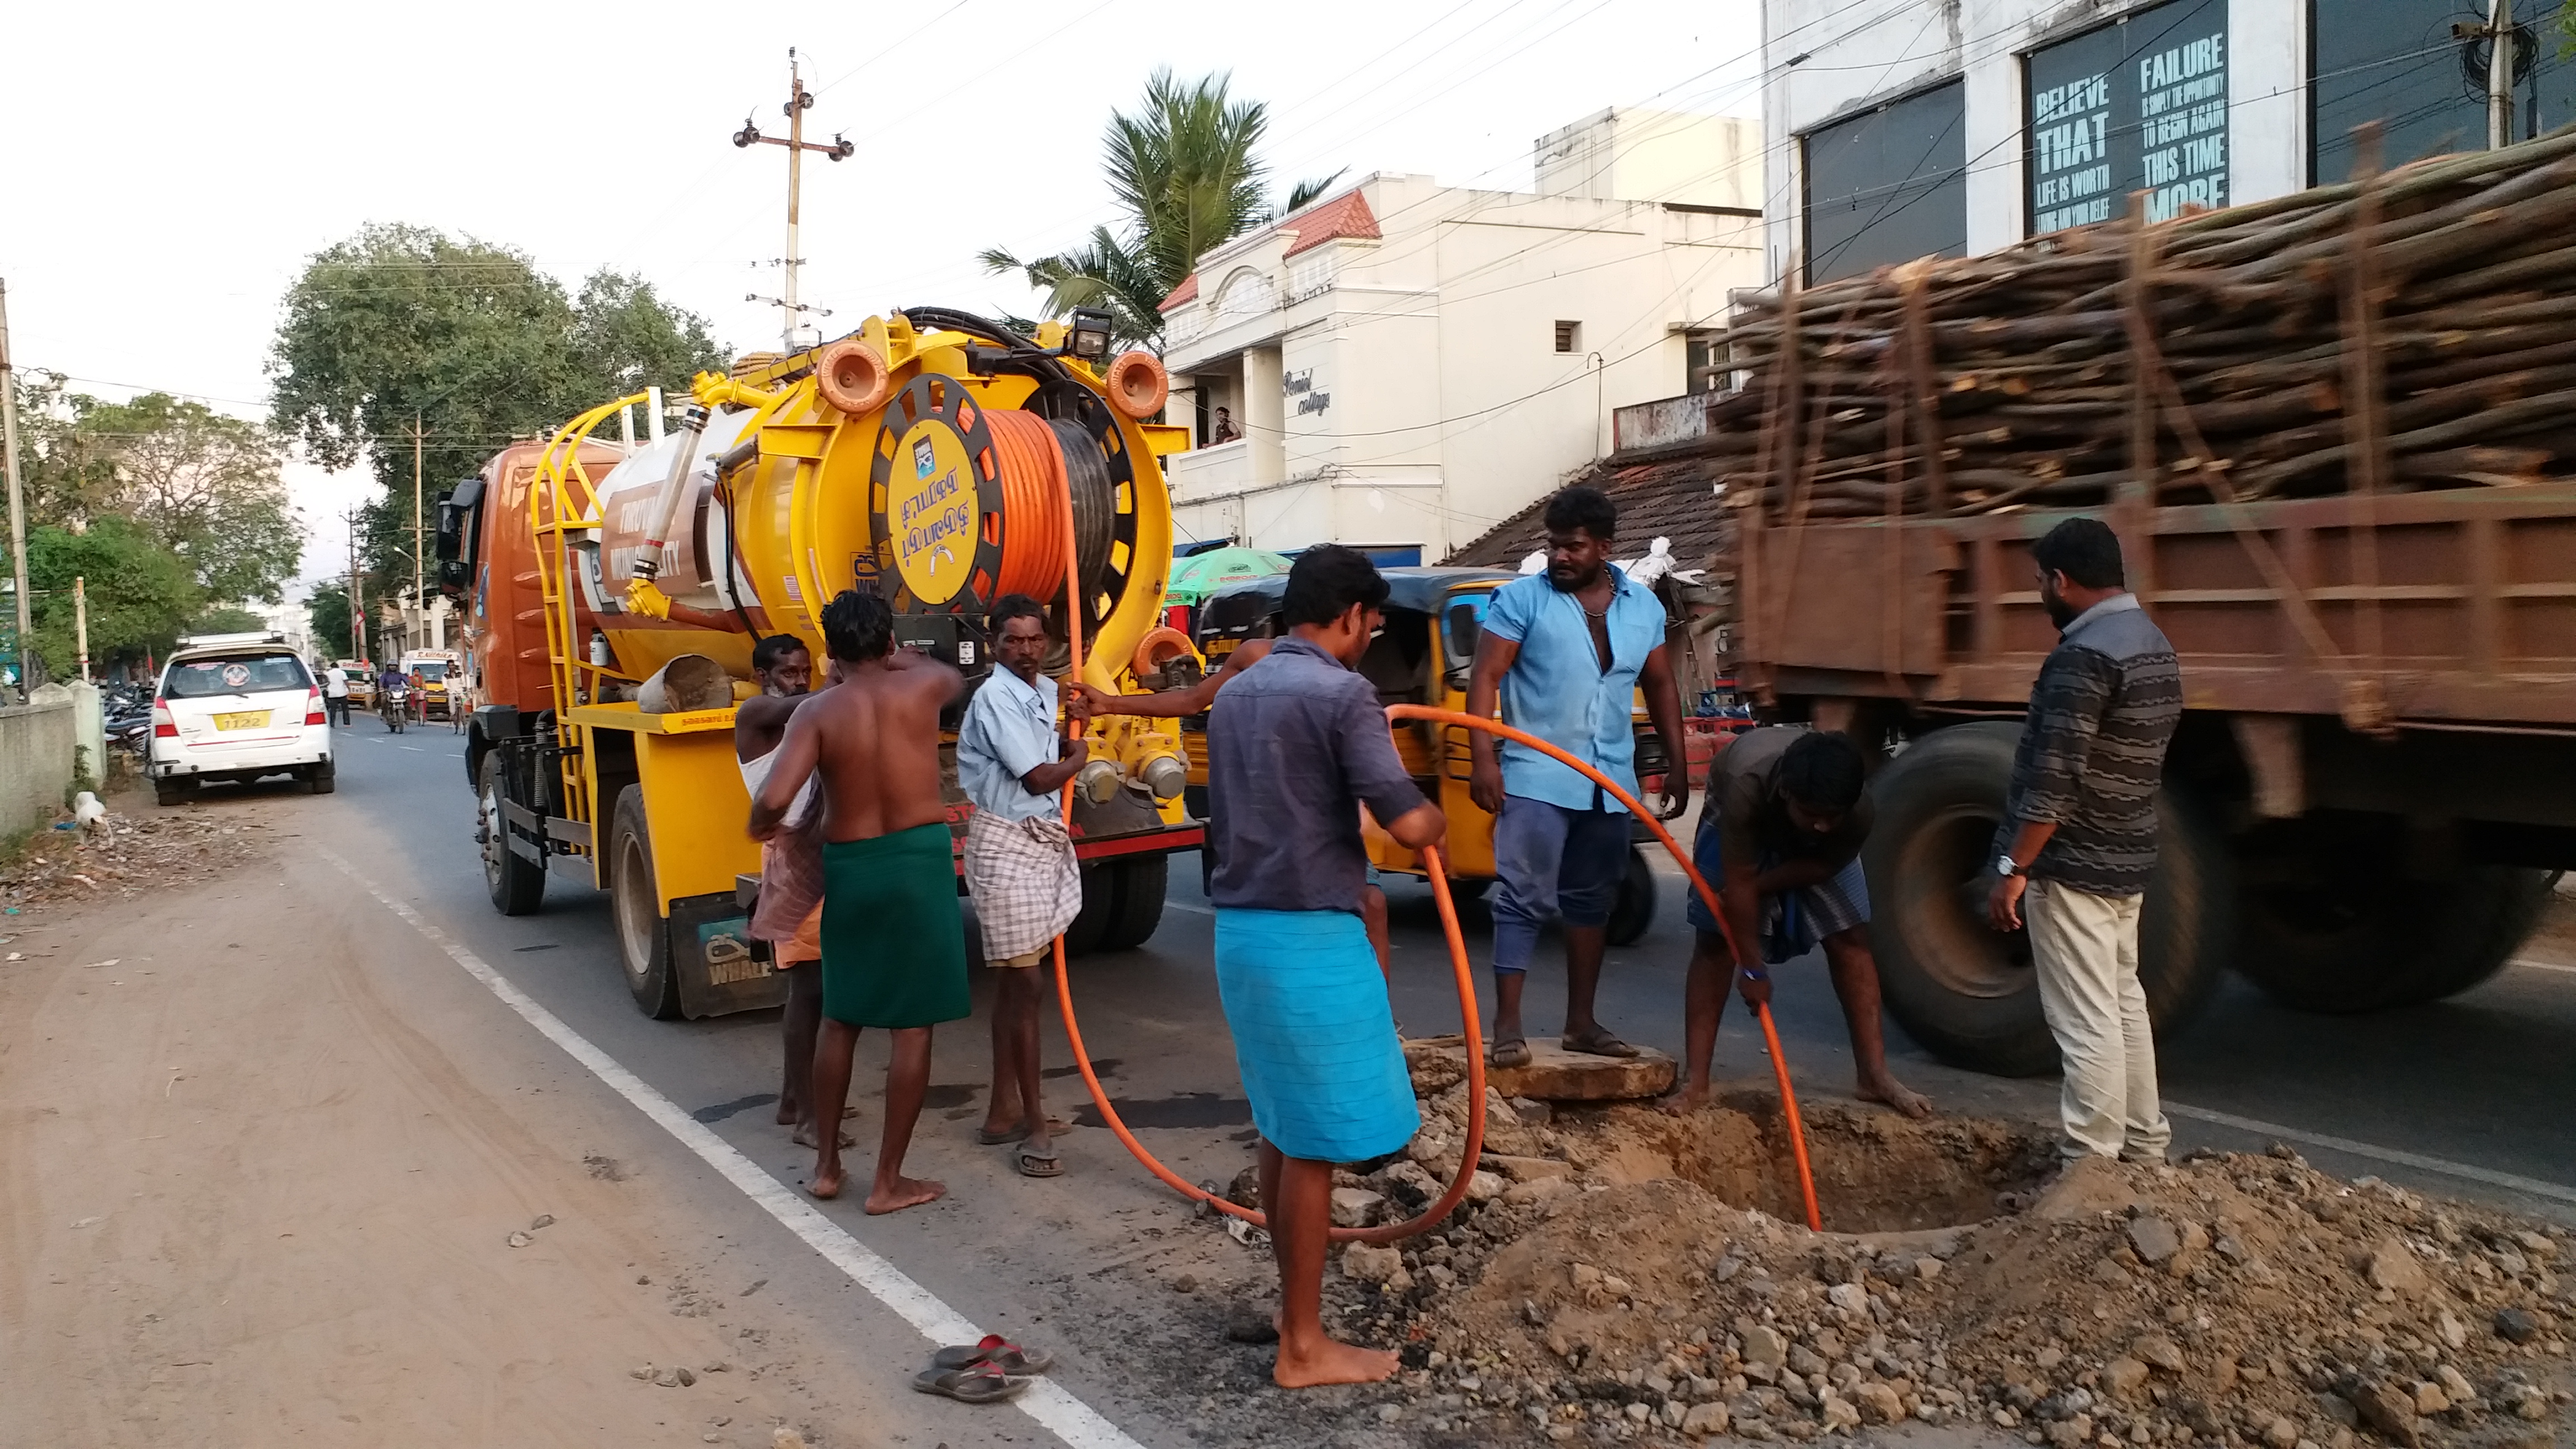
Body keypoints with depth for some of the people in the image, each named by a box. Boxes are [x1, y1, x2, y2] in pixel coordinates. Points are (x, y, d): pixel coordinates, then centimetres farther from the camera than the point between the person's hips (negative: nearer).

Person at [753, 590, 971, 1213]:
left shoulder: (815, 712, -7)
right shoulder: (921, 687, -4)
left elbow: (774, 799, -19)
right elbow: (954, 677, 22)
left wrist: (762, 827, 3)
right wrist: (903, 658, 38)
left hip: (849, 866, 2)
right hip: (919, 862, -1)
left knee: (840, 1019, 18)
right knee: (913, 1025, 5)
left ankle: (825, 1165, 27)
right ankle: (888, 1182, 9)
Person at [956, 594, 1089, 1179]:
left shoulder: (1044, 691, 11)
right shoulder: (995, 697, -15)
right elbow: (1039, 777, -17)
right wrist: (1079, 755, 1)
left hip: (1044, 840, 9)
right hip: (1006, 845, -9)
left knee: (1013, 982, 14)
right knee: (1025, 983, -6)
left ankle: (1004, 1110, 22)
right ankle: (1033, 1121, 1)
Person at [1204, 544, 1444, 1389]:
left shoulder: (1235, 695, 13)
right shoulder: (1341, 694, -13)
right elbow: (1406, 822, -20)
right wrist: (1438, 822, 1)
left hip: (1241, 928, 9)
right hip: (1309, 934, -8)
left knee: (1282, 1131, 18)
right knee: (1315, 1144, 1)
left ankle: (1295, 1308, 30)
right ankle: (1304, 1348, 9)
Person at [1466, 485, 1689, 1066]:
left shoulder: (1644, 607, 8)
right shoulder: (1521, 598, -6)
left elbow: (1660, 687, 17)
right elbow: (1485, 679, -10)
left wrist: (1677, 766, 14)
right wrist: (1483, 758, -19)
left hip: (1611, 783, 5)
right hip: (1536, 777, -5)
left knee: (1591, 901, 13)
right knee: (1526, 900, -8)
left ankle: (1581, 1023, 23)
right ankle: (1507, 1025, -3)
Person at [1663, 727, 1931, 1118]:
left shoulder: (1856, 814, -37)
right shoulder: (1748, 785, -45)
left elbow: (1822, 867, -17)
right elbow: (1740, 881, -37)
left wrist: (1760, 886, -22)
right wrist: (1752, 966, -31)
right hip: (1738, 826, -2)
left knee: (1851, 938, -8)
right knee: (1716, 942, -11)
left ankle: (1876, 1076, -1)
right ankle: (1694, 1081, -9)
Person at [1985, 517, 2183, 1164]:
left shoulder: (2082, 656, -21)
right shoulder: (2155, 644, 11)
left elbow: (2054, 782, -24)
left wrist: (2014, 869, -19)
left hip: (2073, 866, -10)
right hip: (2127, 858, 10)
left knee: (2087, 1022, -4)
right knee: (2123, 1003, 20)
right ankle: (2143, 1147, 31)